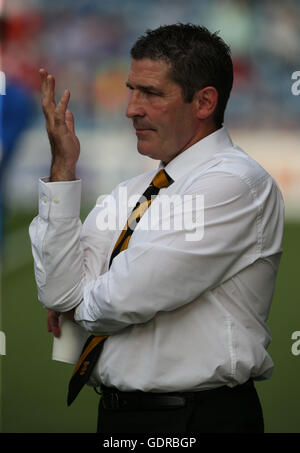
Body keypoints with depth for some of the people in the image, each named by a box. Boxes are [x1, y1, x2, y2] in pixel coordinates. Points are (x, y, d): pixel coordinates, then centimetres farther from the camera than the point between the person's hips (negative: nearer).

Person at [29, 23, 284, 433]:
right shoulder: (129, 192, 9)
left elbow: (127, 299, -20)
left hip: (197, 419, -7)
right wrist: (63, 168, -3)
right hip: (116, 415, 7)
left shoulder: (235, 182, -14)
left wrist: (81, 303, 1)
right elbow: (59, 294, -1)